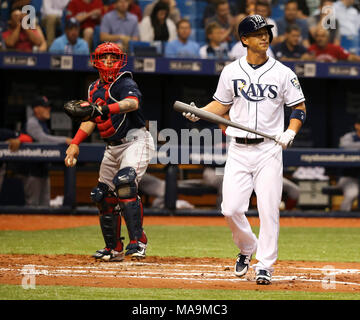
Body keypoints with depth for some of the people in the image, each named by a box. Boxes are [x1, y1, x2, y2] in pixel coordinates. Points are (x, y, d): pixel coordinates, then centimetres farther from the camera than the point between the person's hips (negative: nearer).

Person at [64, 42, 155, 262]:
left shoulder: (124, 82, -13)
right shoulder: (95, 89, 12)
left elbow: (133, 103, -34)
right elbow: (91, 119, 18)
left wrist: (105, 109, -50)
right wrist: (75, 143, 4)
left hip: (135, 141, -9)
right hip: (112, 147, 9)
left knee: (125, 183, -29)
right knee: (104, 195, 8)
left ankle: (138, 241, -27)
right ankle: (113, 249, 21)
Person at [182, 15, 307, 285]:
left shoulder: (283, 73, -1)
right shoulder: (231, 72, 5)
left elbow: (300, 108, 5)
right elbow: (222, 104, 16)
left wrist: (290, 133, -12)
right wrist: (198, 112, -3)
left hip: (269, 149, -2)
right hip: (239, 150, 2)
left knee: (268, 209, -6)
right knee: (231, 209, -5)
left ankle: (265, 265, 5)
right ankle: (247, 249, 23)